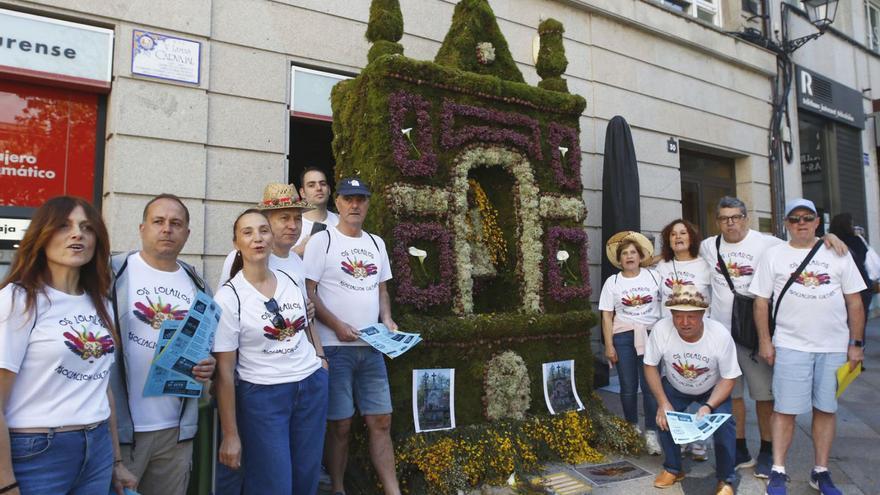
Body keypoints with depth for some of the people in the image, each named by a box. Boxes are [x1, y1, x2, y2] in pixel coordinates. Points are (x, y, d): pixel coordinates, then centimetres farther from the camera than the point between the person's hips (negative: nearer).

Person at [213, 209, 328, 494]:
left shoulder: (291, 280, 2)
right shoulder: (229, 296, -12)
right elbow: (224, 371, -11)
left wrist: (320, 357, 7)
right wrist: (230, 435, -10)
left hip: (313, 386, 5)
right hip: (262, 395, -5)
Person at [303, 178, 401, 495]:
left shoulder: (376, 243, 13)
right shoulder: (322, 240, -5)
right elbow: (308, 293, -9)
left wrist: (387, 319, 1)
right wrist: (337, 326, -17)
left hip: (372, 347, 5)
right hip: (335, 347, -5)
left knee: (381, 421, 8)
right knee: (340, 424, 4)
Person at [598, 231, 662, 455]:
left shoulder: (653, 276, 4)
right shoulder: (612, 282, 5)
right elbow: (607, 315, 4)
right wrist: (609, 346, -1)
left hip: (651, 334, -1)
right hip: (623, 336, 1)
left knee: (650, 385, -8)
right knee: (628, 387, 7)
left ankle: (651, 433, 4)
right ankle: (632, 428, 26)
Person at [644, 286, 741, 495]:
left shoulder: (720, 335, -30)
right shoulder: (661, 329, -30)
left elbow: (728, 379, -17)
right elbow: (650, 366, -15)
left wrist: (708, 406, -31)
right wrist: (663, 402, -23)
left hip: (712, 390, -1)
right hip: (674, 388, 1)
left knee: (723, 422, -22)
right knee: (663, 418, -18)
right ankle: (673, 469, 10)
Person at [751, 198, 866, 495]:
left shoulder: (837, 254, 8)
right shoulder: (773, 256, 4)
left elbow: (854, 301, 8)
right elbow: (761, 301, 3)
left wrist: (857, 344, 4)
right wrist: (765, 341, -2)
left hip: (835, 347, 2)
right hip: (791, 345, -2)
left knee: (826, 409, 9)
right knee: (785, 410, 0)